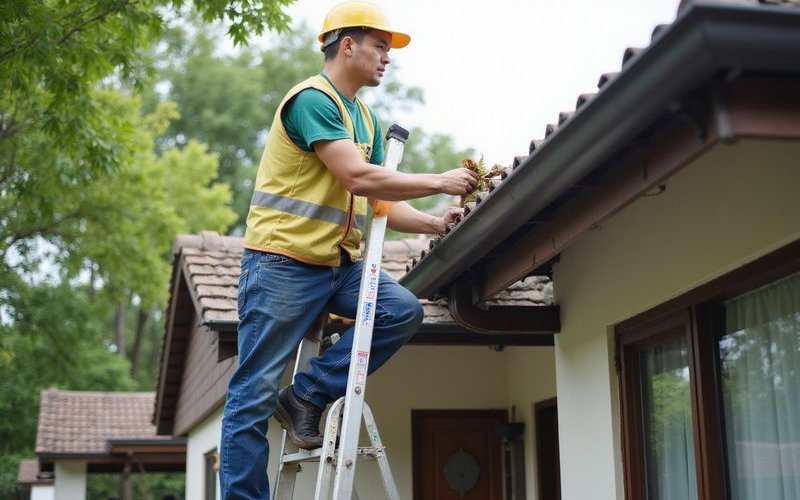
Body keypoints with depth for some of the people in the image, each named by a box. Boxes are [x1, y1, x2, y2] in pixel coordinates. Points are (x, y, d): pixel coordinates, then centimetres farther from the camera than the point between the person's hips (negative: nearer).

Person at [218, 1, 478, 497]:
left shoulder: (367, 119, 16)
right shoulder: (312, 99, -12)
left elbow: (380, 201, 12)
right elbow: (358, 178, -21)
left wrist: (434, 223, -4)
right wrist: (438, 181, -14)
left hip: (340, 262, 8)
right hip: (284, 260, -8)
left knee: (403, 310, -11)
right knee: (254, 394, -5)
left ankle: (307, 396, -2)